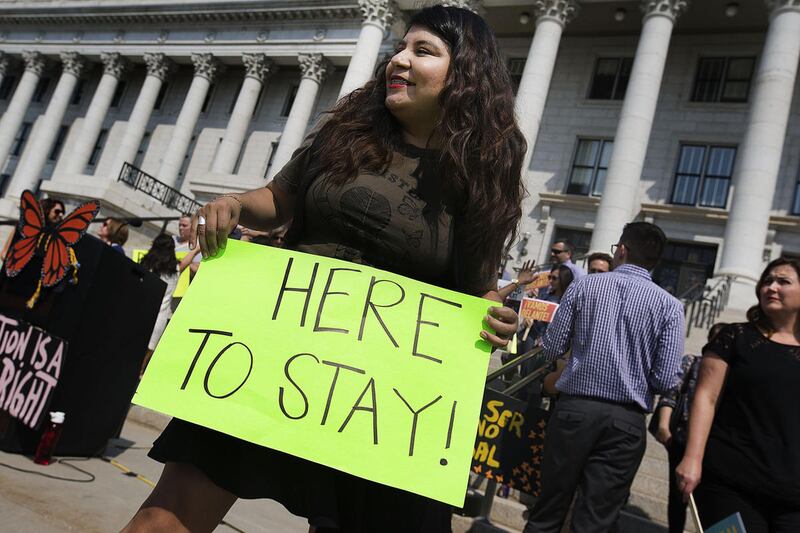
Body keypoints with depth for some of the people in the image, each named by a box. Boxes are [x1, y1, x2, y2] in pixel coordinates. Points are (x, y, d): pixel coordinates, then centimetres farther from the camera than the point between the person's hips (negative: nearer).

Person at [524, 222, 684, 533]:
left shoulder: (583, 286, 0)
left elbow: (552, 348, 1)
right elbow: (665, 381, -6)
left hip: (574, 408, 0)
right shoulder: (669, 306, -1)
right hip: (626, 420, 0)